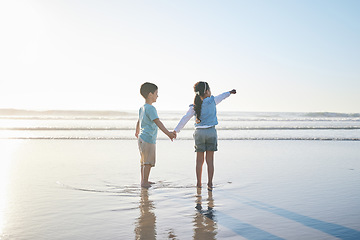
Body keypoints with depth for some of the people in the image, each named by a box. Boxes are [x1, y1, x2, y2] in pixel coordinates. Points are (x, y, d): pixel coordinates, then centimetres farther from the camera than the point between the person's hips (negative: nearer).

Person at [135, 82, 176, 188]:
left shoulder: (142, 108, 12)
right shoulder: (150, 108, -18)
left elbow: (139, 121, 28)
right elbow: (157, 122, -28)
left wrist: (137, 132, 45)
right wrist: (168, 133, -35)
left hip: (142, 138, 10)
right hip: (149, 139, -10)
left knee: (144, 161, 17)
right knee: (148, 162, -3)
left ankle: (144, 180, 27)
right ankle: (145, 182, 2)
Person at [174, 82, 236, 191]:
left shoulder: (194, 107, -1)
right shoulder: (212, 101, -3)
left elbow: (185, 119, -2)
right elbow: (221, 97, 16)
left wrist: (176, 131, 3)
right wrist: (230, 92, 36)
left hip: (199, 133, 1)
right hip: (211, 132, -1)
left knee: (199, 160, 9)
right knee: (210, 160, 2)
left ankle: (199, 183, 16)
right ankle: (210, 184, 2)